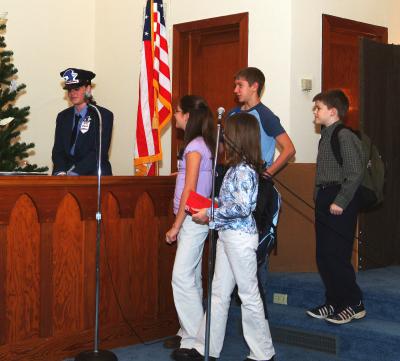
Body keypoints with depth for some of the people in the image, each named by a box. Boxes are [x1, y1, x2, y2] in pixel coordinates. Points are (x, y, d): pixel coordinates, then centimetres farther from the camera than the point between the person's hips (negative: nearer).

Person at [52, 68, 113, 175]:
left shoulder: (104, 115, -3)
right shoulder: (63, 117, 14)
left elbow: (99, 152, -12)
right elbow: (58, 150, 10)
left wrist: (75, 172, -23)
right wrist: (60, 171, -13)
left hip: (93, 171, -4)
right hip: (68, 167, 4)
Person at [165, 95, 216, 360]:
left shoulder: (194, 147, -15)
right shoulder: (200, 144, 12)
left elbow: (189, 191, -17)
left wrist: (176, 226, -13)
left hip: (192, 219, -10)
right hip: (194, 218, 10)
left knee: (182, 277, -9)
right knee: (192, 277, 13)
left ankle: (195, 340, -5)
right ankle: (189, 331, 21)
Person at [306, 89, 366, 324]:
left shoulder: (344, 136, -13)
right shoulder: (326, 136, 15)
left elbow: (355, 173, -19)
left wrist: (340, 202, -19)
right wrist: (321, 200, 12)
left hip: (339, 203, -9)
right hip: (325, 201, 9)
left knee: (336, 256, -7)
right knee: (324, 256, 12)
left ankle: (353, 305, 5)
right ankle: (334, 303, 22)